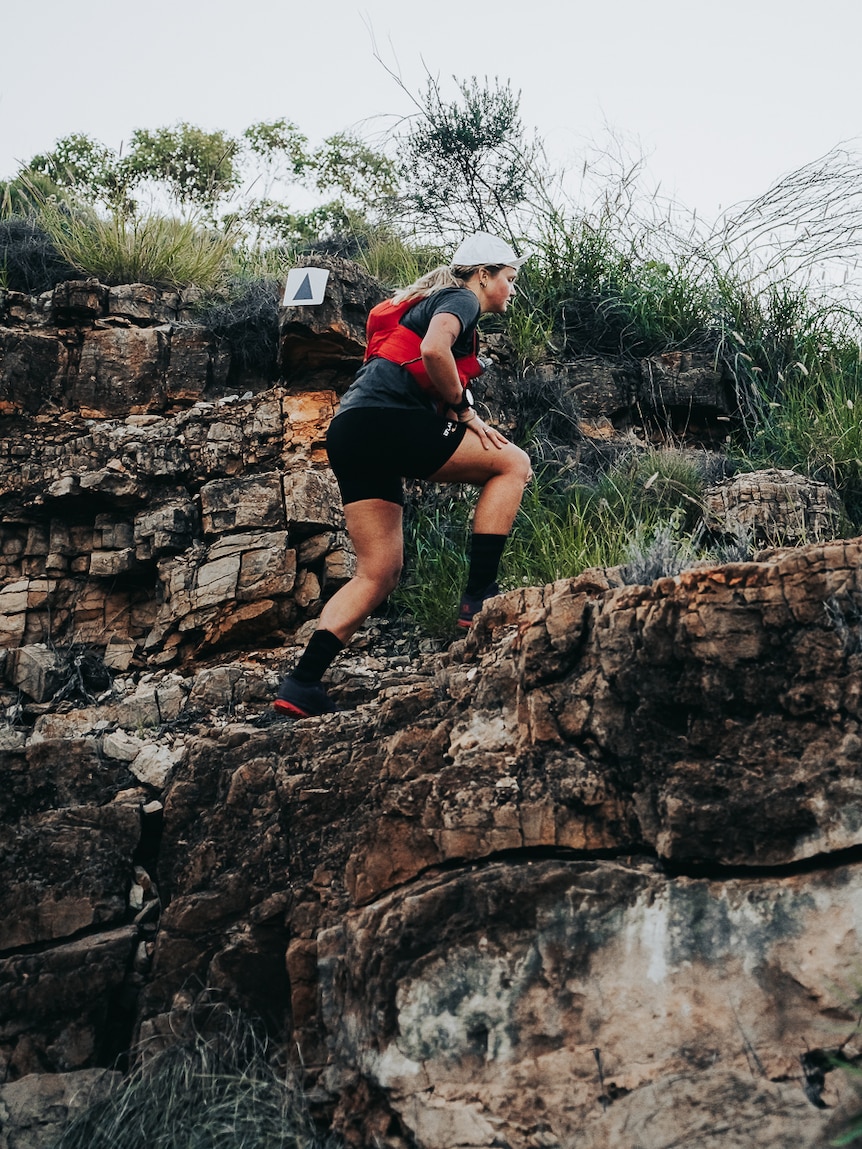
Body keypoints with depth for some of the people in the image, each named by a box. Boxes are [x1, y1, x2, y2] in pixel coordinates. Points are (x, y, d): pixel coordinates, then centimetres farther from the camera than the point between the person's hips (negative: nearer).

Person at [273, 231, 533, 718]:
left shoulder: (433, 302, 34)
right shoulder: (460, 299, 5)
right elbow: (433, 350, -18)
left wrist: (468, 429, 18)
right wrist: (464, 410, -5)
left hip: (348, 433, 9)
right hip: (381, 418, -9)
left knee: (381, 572, 6)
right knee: (513, 463, 0)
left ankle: (303, 683, -2)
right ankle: (480, 596, -7)